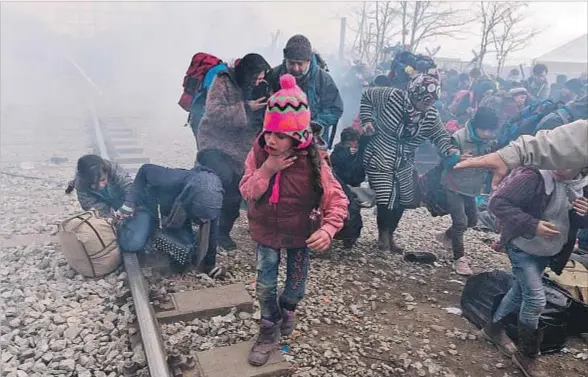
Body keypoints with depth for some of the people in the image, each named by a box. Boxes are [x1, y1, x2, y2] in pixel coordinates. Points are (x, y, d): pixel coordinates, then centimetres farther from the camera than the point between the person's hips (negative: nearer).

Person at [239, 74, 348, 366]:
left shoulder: (312, 162, -22)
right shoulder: (258, 153, -14)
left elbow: (337, 200, -20)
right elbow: (246, 192, -14)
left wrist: (328, 228, -37)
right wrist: (266, 170, -30)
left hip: (300, 234, -1)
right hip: (266, 232, 1)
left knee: (296, 283, 16)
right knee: (265, 285, 7)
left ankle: (287, 308, 52)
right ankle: (270, 329, 32)